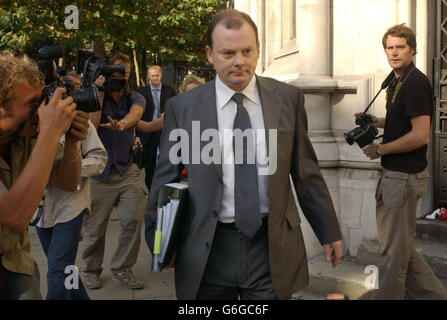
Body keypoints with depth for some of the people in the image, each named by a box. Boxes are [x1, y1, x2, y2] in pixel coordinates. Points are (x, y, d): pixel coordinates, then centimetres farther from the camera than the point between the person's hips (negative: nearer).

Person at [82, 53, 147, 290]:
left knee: (133, 221, -9)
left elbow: (135, 113, -16)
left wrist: (122, 124, -39)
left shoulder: (135, 98, 8)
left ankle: (122, 269, 11)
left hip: (127, 171, 2)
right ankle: (92, 270, 25)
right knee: (94, 226, 3)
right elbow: (92, 123, -13)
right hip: (99, 172, -2)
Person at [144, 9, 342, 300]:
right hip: (208, 252, 0)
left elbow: (305, 171, 8)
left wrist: (329, 232, 12)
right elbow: (166, 179, 5)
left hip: (273, 248, 1)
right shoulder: (182, 108, 0)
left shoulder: (288, 98, 3)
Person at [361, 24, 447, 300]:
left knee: (395, 248, 2)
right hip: (396, 174, 11)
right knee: (399, 244, 18)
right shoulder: (398, 81, 14)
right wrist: (379, 122, 12)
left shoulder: (415, 82, -17)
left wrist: (380, 150, -15)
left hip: (405, 176, -11)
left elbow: (420, 135, -24)